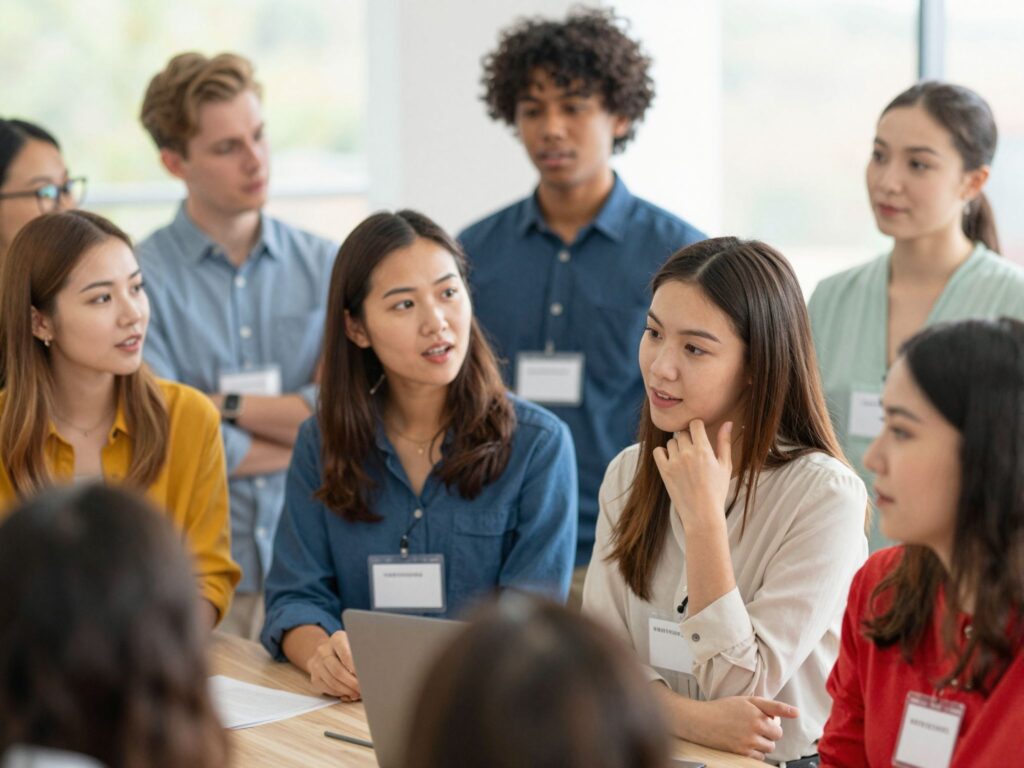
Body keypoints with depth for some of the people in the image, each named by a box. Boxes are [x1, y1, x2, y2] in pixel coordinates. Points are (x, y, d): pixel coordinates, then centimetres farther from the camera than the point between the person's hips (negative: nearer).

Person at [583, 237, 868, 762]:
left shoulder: (826, 496, -12)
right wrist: (693, 718, -19)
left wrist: (704, 517, -18)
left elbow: (739, 690, -13)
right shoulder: (628, 475, 6)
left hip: (786, 759, -4)